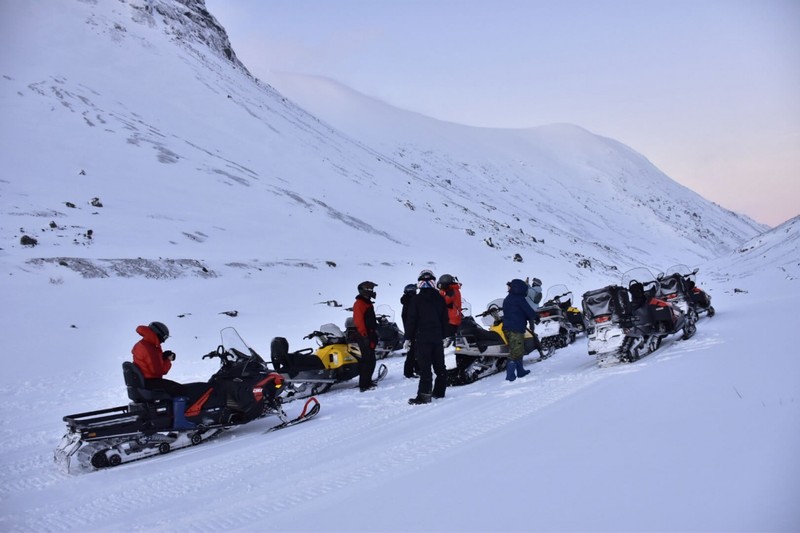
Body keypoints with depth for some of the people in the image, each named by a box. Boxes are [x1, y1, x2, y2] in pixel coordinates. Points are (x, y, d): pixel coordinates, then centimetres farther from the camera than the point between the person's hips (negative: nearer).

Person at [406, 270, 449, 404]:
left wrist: (409, 338, 0)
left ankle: (424, 395, -13)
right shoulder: (440, 299, 5)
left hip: (422, 338, -4)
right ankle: (439, 391, 21)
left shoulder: (417, 299, -7)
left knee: (424, 367, -8)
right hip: (438, 338, 4)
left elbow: (411, 320, -7)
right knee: (439, 365, 14)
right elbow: (445, 319, 11)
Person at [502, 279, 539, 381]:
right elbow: (528, 311, -10)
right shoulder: (519, 298, -10)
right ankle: (510, 375, -10)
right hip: (516, 328, -9)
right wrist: (535, 316, 12)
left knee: (518, 351, 19)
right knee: (515, 352, -6)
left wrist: (531, 316, 16)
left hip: (507, 327, 9)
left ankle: (520, 372, 28)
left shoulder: (507, 299, 16)